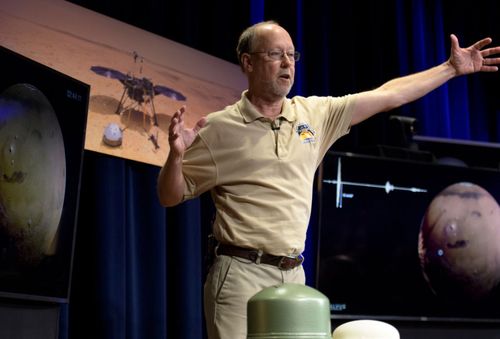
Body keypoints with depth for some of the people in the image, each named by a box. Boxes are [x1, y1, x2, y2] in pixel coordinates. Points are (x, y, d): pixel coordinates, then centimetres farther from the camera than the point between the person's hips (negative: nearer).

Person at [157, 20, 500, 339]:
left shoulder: (314, 114, 11)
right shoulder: (218, 128, -1)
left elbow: (389, 95, 15)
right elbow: (171, 196, 1)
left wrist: (452, 68, 15)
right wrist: (176, 155, -20)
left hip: (294, 274, 5)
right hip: (241, 274, -4)